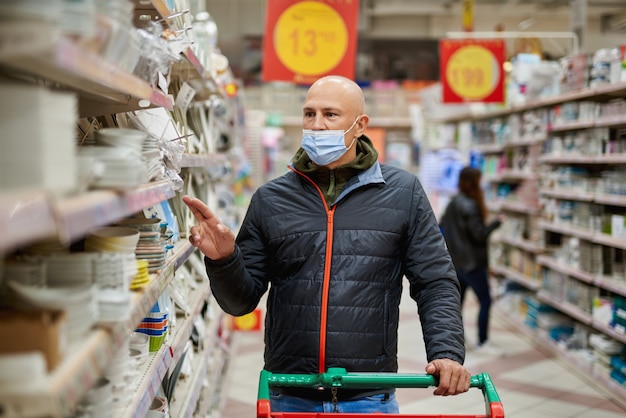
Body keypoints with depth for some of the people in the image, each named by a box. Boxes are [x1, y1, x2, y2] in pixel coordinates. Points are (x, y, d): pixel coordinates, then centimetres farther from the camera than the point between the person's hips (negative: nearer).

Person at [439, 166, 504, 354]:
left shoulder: (453, 203, 8)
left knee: (458, 298, 16)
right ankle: (483, 341, 4)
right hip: (472, 261, -9)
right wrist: (497, 222, -7)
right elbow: (480, 234, -19)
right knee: (485, 300, -1)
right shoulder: (470, 206, -19)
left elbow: (441, 226, 16)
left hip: (456, 260, 9)